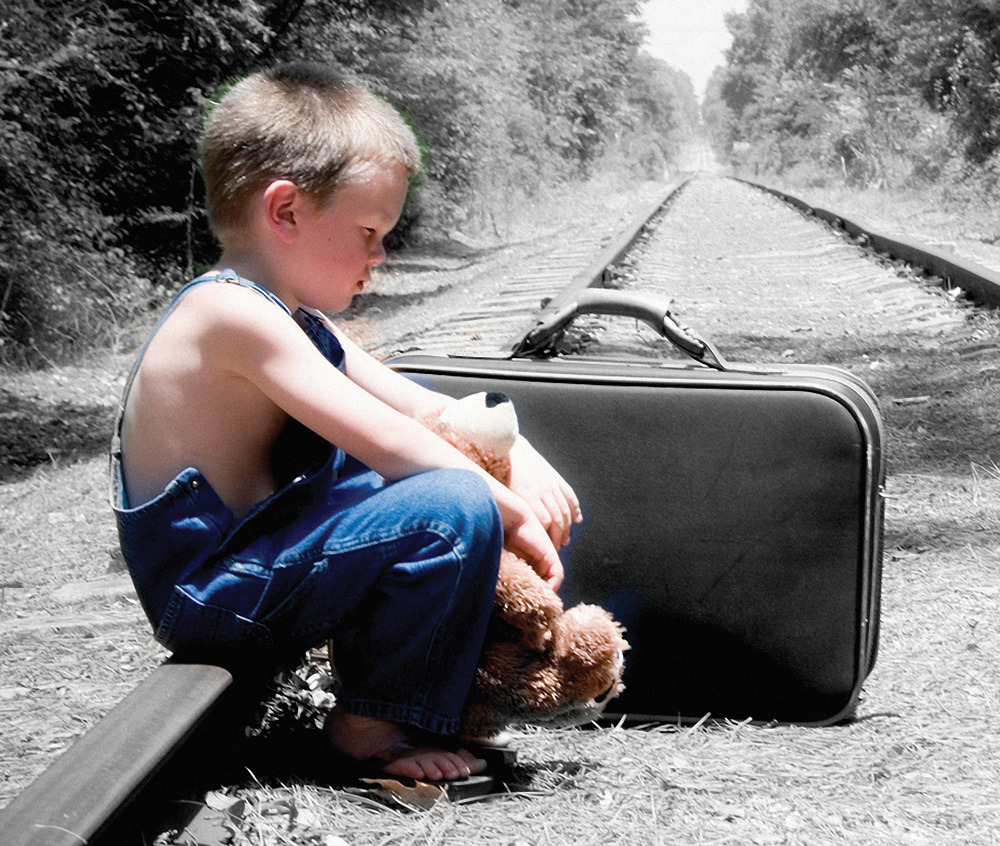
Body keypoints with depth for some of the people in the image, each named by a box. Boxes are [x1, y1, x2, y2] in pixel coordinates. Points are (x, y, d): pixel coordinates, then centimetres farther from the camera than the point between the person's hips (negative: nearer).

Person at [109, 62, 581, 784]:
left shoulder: (291, 315, 11)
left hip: (251, 553, 11)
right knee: (455, 507, -26)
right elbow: (386, 442, -24)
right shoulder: (234, 313, -21)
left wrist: (520, 458, -3)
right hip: (210, 603, -11)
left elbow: (417, 405, 12)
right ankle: (375, 723, -9)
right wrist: (511, 514, -15)